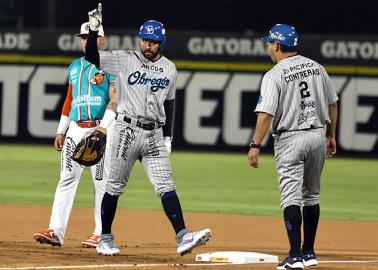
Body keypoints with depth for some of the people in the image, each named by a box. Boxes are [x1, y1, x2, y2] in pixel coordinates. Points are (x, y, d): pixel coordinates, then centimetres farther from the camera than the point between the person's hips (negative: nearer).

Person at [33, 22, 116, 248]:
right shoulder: (75, 67, 18)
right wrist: (61, 130, 17)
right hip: (76, 129, 6)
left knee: (102, 182, -4)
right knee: (67, 178, -1)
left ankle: (102, 234, 0)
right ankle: (56, 231, -4)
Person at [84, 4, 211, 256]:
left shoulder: (170, 69, 10)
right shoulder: (125, 59, -1)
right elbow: (92, 57, -9)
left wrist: (167, 137, 15)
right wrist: (94, 29, -21)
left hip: (154, 135, 3)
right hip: (127, 131, -3)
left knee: (166, 186, -9)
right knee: (115, 186, 6)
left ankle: (183, 237, -20)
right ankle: (105, 238, 18)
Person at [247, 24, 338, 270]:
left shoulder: (275, 76, -11)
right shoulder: (316, 68, 6)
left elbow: (266, 114, -18)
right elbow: (332, 104, 12)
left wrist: (255, 145, -14)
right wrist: (331, 135, 21)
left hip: (290, 139, -6)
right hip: (317, 136, 6)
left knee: (291, 197, -6)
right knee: (311, 196, 17)